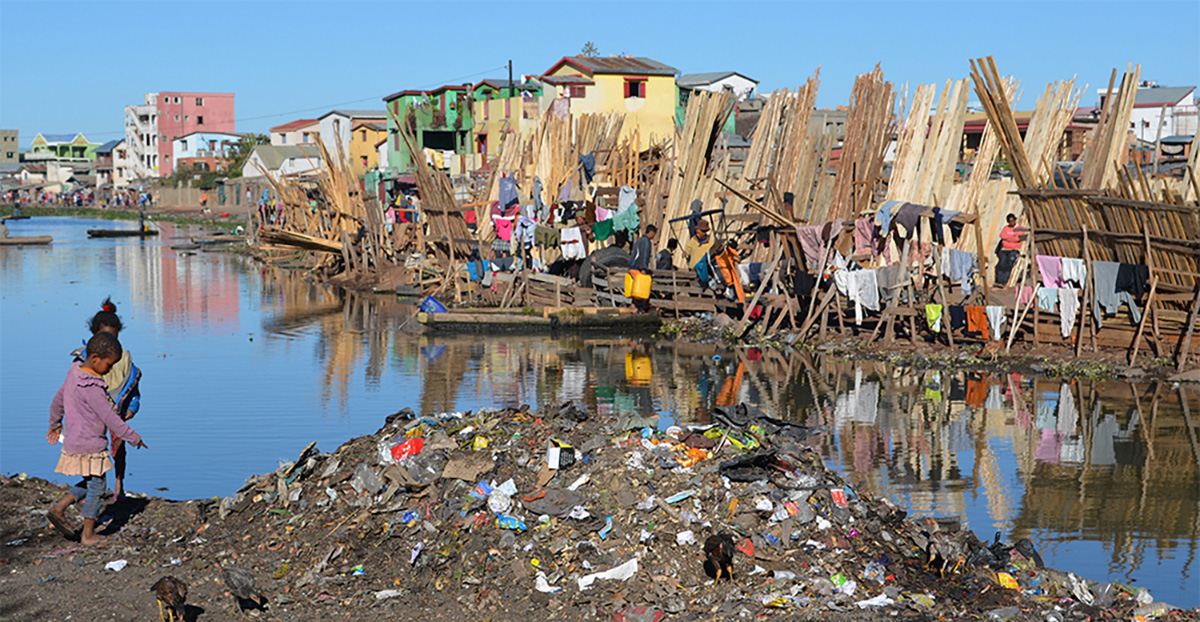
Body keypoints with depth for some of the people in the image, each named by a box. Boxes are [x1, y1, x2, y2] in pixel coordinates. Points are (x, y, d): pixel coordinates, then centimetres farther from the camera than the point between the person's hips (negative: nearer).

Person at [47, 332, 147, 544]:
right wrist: (133, 438, -12)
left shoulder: (74, 374, 4)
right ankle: (88, 534, 11)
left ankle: (59, 508, 13)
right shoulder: (92, 387, -25)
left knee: (91, 483, 21)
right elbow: (109, 418, -22)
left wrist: (55, 424, 36)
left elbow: (57, 401, 19)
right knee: (96, 486, 3)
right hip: (89, 445, -9)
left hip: (73, 442, 9)